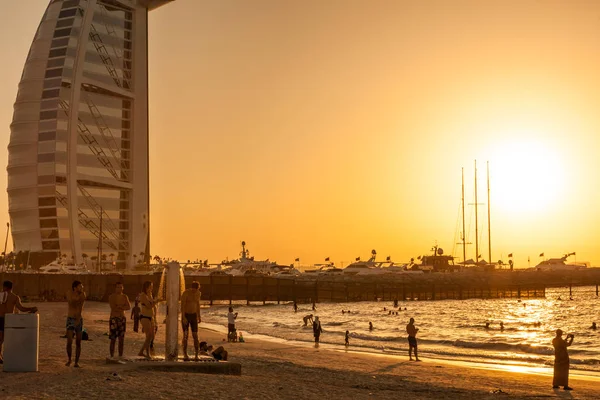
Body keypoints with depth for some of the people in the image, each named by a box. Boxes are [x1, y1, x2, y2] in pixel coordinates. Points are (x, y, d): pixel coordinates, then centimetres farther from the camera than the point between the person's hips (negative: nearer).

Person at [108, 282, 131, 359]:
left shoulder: (125, 297, 8)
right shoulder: (111, 297, -5)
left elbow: (129, 307, -5)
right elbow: (113, 308, -18)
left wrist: (119, 307, -17)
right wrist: (123, 307, -11)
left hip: (122, 319, 4)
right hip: (114, 319, -4)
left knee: (121, 339, 5)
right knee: (113, 339, -4)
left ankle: (120, 356, 11)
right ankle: (112, 356, 0)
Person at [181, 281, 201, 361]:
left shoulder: (198, 293, 3)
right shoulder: (185, 293, -16)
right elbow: (182, 306, -19)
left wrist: (199, 316, 14)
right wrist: (183, 318, -27)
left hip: (193, 316, 4)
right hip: (185, 316, -4)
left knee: (195, 336, -4)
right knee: (186, 336, -10)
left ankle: (196, 356, -1)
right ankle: (185, 355, -4)